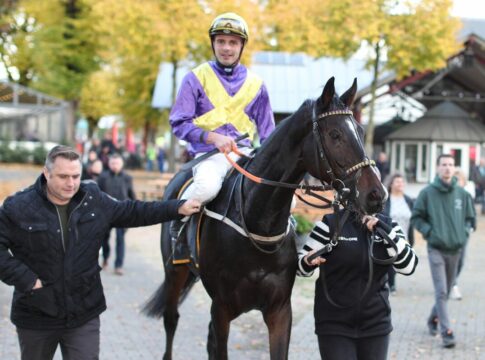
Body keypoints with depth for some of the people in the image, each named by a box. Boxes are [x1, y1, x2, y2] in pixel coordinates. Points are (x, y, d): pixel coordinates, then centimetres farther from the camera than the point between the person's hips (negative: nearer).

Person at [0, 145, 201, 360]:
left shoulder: (94, 200, 1)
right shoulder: (18, 207, -11)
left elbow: (132, 212, 10)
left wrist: (178, 208, 5)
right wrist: (26, 279, -19)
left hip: (84, 317, 2)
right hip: (36, 318, -2)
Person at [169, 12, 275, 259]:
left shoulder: (255, 85, 13)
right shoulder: (197, 78, 3)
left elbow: (267, 133, 18)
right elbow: (179, 123, -3)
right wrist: (213, 137, -18)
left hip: (245, 153, 4)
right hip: (208, 153, -3)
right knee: (206, 186, -38)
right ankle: (178, 226, -8)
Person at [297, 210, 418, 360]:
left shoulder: (387, 225, 4)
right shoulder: (330, 224, -5)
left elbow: (408, 266, -7)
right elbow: (299, 265, -4)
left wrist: (386, 232, -18)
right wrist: (308, 262, -28)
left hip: (375, 324, 3)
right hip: (334, 324, -3)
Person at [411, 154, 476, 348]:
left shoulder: (462, 194, 3)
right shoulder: (427, 193, -5)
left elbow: (470, 218, 15)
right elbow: (416, 217, 3)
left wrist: (465, 232, -2)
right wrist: (428, 231, -10)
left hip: (455, 249, 4)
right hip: (436, 249, -4)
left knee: (446, 290, 16)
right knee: (441, 292, -11)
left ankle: (434, 318, 39)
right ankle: (446, 331, -12)